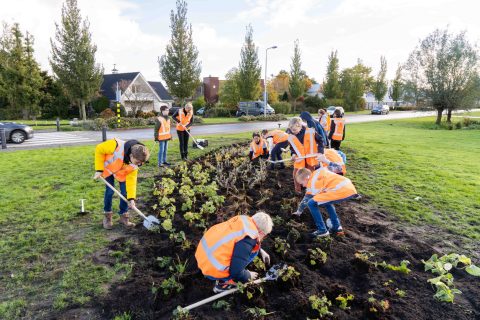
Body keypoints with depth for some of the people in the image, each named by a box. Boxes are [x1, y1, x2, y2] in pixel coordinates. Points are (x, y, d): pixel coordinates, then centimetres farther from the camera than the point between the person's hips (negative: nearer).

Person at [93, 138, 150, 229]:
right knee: (110, 191, -9)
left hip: (122, 172, 3)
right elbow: (99, 149, -26)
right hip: (108, 168, -2)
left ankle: (123, 216, 12)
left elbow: (131, 180, -21)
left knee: (125, 192, -7)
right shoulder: (117, 146, -43)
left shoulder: (135, 164, -27)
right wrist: (99, 169, -23)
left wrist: (131, 198, -28)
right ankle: (107, 216, 10)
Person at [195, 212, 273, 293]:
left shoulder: (245, 220, 1)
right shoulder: (247, 241, -23)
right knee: (253, 250, -4)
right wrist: (249, 276, 1)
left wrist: (261, 251, 24)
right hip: (212, 269, -8)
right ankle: (223, 284, 5)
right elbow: (236, 272, -20)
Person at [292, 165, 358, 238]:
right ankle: (337, 227, 31)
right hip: (350, 189, 10)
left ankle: (322, 231, 8)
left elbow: (306, 200, 8)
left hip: (342, 190, -10)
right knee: (326, 200, 35)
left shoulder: (312, 182, 2)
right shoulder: (319, 172, 25)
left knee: (311, 203, -2)